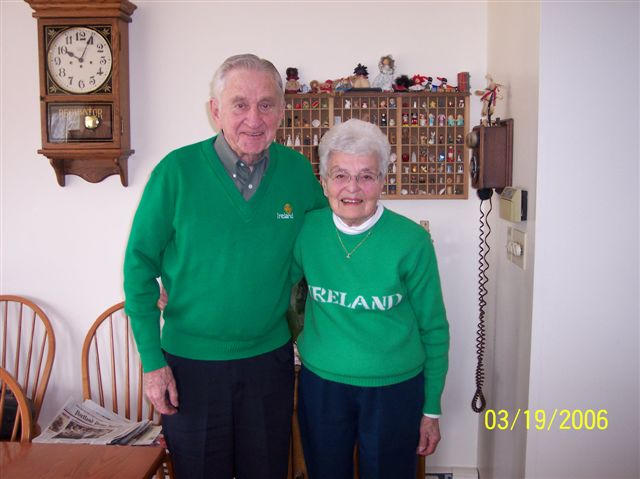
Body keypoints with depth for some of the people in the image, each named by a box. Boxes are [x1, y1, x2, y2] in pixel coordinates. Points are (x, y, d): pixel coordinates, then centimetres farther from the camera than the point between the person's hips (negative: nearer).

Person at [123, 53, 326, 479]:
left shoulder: (298, 171, -6)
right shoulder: (177, 171, -14)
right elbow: (140, 267, -7)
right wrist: (152, 359, -9)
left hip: (270, 359, 3)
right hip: (191, 363, -2)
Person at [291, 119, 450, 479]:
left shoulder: (411, 240, -12)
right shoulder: (308, 231, -7)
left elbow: (434, 328, -4)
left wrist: (432, 410, 0)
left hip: (395, 389, -2)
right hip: (321, 383, 2)